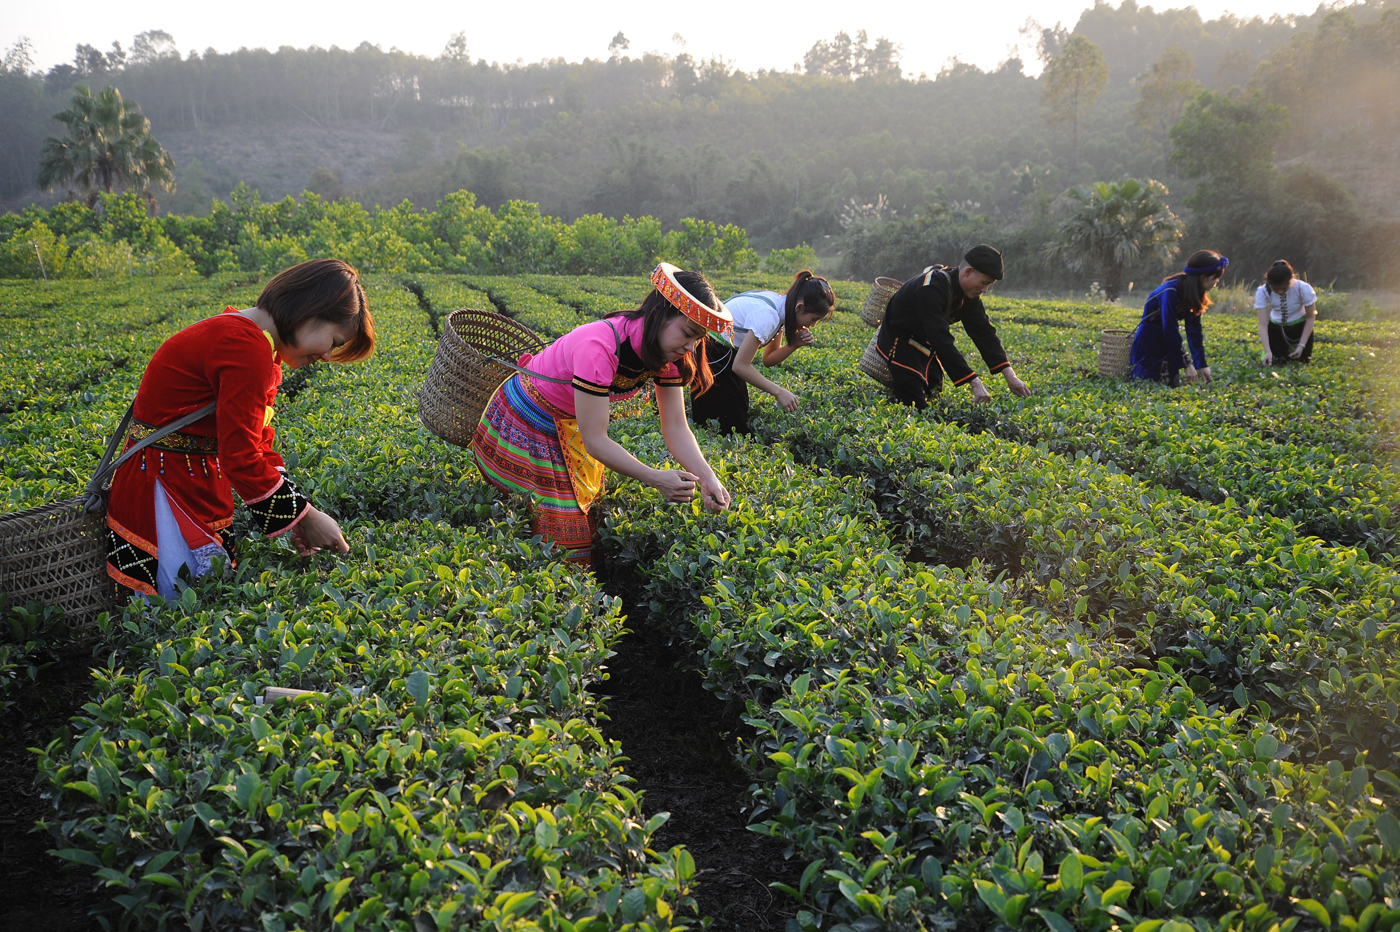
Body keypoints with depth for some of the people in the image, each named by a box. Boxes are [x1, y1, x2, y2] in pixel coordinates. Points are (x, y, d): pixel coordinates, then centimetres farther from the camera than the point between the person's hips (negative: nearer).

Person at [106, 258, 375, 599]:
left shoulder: (242, 332, 10)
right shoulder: (248, 349, -24)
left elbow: (257, 440, 9)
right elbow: (242, 457, -24)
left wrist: (296, 513, 1)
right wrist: (304, 516, -14)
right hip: (164, 490, -10)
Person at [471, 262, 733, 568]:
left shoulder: (668, 356, -12)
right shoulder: (599, 347, -36)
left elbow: (676, 428, -11)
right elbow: (595, 440, -33)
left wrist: (706, 477, -27)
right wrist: (655, 478, -40)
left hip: (568, 427, 7)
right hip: (523, 430, -7)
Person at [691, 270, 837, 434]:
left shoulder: (777, 303, -2)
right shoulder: (767, 315, -30)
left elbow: (768, 359, 5)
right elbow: (741, 366, -27)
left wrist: (795, 345, -12)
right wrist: (779, 392, -25)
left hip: (726, 355, 9)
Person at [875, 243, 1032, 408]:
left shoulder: (968, 293, -6)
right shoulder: (932, 289, -34)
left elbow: (984, 333, -5)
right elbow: (942, 340, -40)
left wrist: (1009, 375, -15)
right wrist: (975, 383, -42)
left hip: (925, 346, 9)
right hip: (901, 345, -9)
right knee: (915, 406, -15)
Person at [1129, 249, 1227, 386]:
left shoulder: (1194, 293, -2)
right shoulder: (1170, 292, -28)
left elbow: (1194, 330, -2)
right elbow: (1170, 330, -27)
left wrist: (1202, 364, -7)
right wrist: (1186, 364, -24)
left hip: (1167, 347, 8)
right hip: (1148, 345, -8)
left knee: (1172, 386, 7)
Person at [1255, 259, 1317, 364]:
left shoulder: (1304, 289, -29)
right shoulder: (1262, 292, -28)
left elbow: (1310, 317, -16)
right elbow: (1263, 324, -28)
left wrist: (1301, 346, -23)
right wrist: (1268, 351, -40)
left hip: (1300, 326, -1)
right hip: (1276, 326, 1)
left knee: (1301, 361, 0)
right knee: (1274, 362, -3)